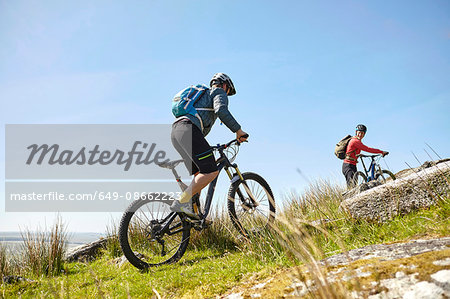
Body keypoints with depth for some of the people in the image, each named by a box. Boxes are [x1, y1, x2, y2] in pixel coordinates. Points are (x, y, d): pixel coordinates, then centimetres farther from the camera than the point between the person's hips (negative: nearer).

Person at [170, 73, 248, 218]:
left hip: (175, 131, 10)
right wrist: (238, 130, -7)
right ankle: (181, 202, -19)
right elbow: (221, 111, -11)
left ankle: (192, 212, 3)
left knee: (200, 174, 12)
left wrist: (205, 148, 44)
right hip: (188, 129, -10)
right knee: (211, 172, -14)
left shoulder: (203, 95, 40)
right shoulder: (219, 92, 13)